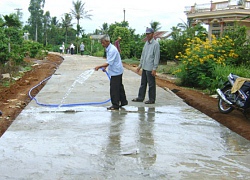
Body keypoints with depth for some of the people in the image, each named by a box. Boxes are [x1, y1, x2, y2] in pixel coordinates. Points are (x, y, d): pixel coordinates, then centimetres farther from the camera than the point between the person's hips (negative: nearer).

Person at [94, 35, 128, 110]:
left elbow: (109, 63, -28)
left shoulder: (112, 50, -23)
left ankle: (115, 105, 0)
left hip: (116, 72, -10)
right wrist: (104, 67, 9)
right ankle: (123, 101, 30)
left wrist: (99, 67, -29)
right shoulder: (108, 49, 10)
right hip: (117, 71, 10)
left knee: (114, 89, -6)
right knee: (119, 87, 18)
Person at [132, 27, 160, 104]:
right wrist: (140, 65, 17)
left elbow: (156, 57, -14)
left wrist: (154, 69, -17)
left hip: (150, 68, -8)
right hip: (144, 67, 8)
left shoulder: (155, 44, -11)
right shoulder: (146, 43, 14)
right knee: (143, 83, 14)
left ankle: (152, 99, 10)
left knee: (151, 84, 1)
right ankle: (140, 98, 21)